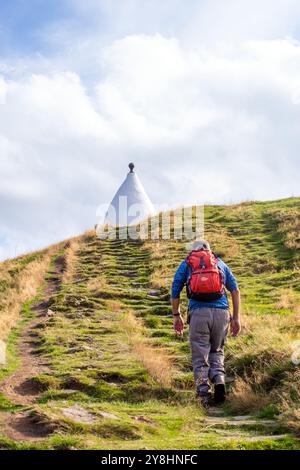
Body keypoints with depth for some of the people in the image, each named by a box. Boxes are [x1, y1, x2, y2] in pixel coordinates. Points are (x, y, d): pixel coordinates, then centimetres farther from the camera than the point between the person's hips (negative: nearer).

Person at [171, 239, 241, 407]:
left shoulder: (186, 264, 19)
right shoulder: (220, 263, 22)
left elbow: (175, 291, 11)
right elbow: (235, 290, 13)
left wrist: (177, 316, 18)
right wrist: (237, 318, 12)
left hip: (198, 312, -2)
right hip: (221, 312, 2)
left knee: (200, 357, 5)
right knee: (217, 351, 20)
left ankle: (205, 395, -5)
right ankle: (219, 381, -4)